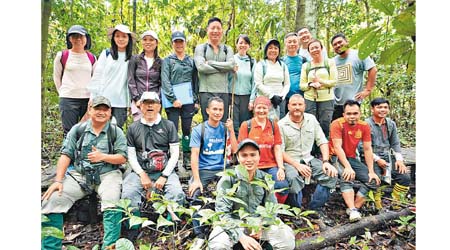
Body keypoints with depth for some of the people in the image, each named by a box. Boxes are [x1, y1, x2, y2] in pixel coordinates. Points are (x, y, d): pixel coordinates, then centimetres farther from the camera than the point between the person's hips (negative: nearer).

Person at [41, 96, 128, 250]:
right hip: (79, 175, 2)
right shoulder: (78, 129, 8)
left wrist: (102, 156, -18)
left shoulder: (116, 132, 5)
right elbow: (66, 155, 2)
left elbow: (123, 158, 0)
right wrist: (58, 181, -8)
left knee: (113, 203, -31)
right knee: (51, 201, -17)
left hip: (107, 174, -2)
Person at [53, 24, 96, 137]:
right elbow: (57, 77, 11)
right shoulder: (62, 56, 2)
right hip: (68, 99, -2)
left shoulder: (92, 58, 9)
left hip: (88, 99, 2)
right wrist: (63, 93, 9)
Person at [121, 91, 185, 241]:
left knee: (177, 194, -27)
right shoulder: (133, 128, 13)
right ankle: (133, 229, -7)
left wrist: (164, 177, -7)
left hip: (165, 172, -1)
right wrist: (142, 175, -7)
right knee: (128, 195, -27)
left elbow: (175, 154, 2)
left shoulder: (169, 125, 8)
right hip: (140, 172, 1)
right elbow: (131, 156, 8)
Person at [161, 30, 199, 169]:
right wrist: (173, 98, -14)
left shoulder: (191, 61, 15)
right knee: (173, 130, -4)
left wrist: (196, 100, 6)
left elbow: (195, 81, 14)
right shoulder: (167, 61, 7)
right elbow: (165, 81, -3)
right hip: (173, 100, -2)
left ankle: (187, 158, 12)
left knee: (187, 129, 5)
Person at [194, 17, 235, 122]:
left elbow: (231, 65, -4)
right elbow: (201, 67, -8)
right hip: (206, 91, -2)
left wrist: (210, 63, -6)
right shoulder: (200, 48, 8)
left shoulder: (227, 49, 15)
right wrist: (223, 68, -5)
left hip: (223, 91, 2)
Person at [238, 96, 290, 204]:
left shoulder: (274, 125, 13)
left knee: (283, 186, -22)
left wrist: (281, 168, -2)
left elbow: (277, 149, 10)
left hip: (271, 166, 3)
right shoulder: (246, 125, 5)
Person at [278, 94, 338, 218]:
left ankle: (315, 208, -3)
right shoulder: (281, 125, -6)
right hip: (289, 162, -4)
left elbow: (322, 142, 6)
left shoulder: (312, 119, 8)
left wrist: (326, 161, -8)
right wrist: (297, 165, -21)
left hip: (308, 159, 5)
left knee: (331, 174, -18)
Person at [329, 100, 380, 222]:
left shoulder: (364, 126, -1)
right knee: (347, 177, -33)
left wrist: (371, 171, -8)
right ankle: (352, 210, -33)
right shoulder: (337, 124, -16)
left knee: (373, 180, -9)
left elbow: (367, 149, -1)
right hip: (336, 158, -6)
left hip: (352, 158, 6)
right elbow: (337, 148, -23)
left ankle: (354, 208, -11)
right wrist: (348, 167, -33)